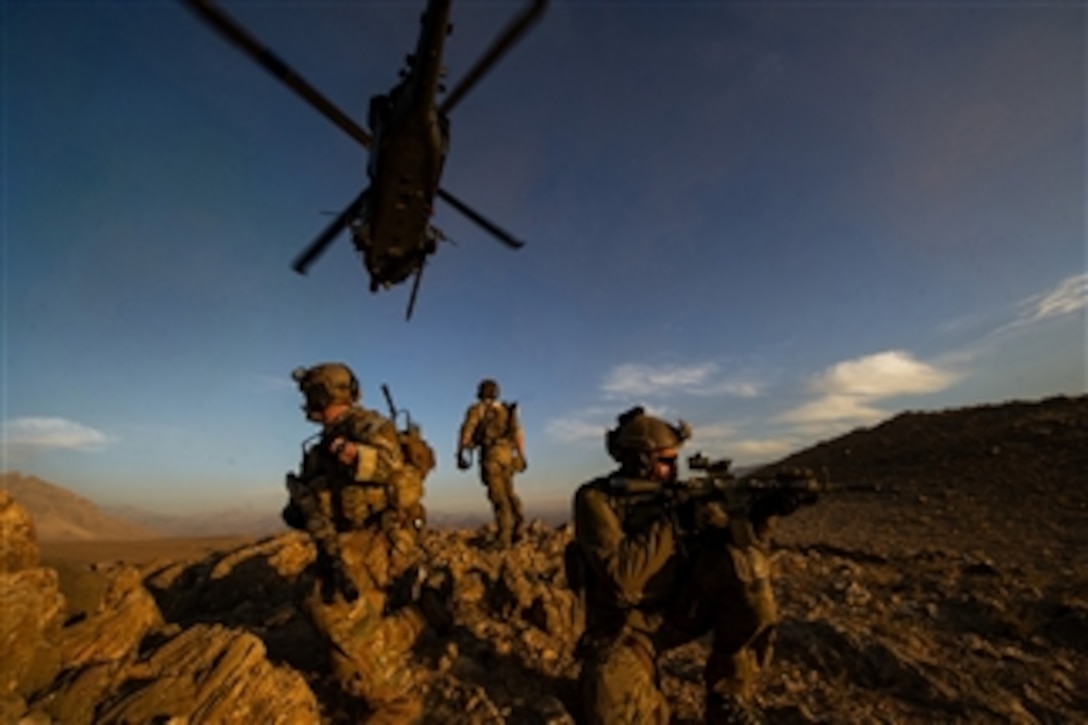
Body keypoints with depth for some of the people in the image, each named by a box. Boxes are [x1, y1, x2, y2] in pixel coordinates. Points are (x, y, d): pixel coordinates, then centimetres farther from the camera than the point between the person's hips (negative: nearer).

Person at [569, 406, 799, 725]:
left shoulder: (668, 494, 0)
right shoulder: (596, 499, -16)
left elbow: (739, 544, 6)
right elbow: (621, 575, -28)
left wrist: (758, 516, -14)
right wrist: (668, 522, -24)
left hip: (676, 611, 7)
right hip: (625, 632, -6)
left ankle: (728, 695, -3)